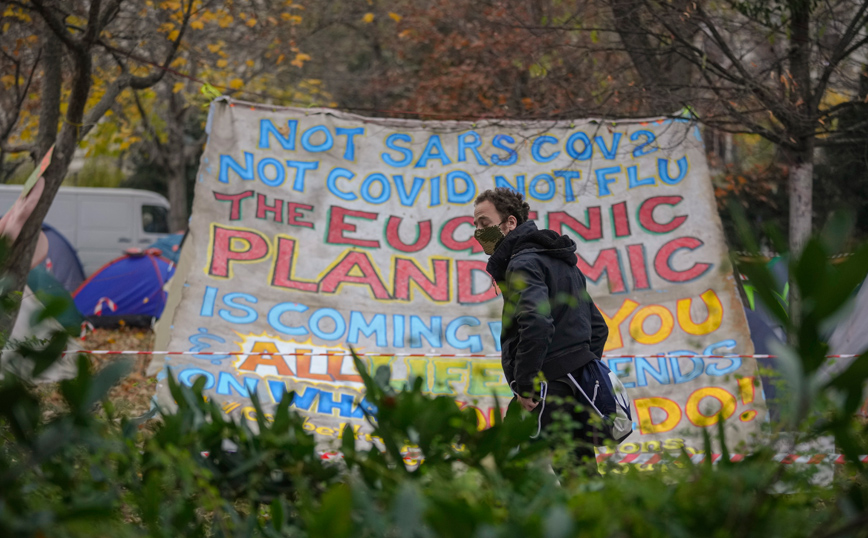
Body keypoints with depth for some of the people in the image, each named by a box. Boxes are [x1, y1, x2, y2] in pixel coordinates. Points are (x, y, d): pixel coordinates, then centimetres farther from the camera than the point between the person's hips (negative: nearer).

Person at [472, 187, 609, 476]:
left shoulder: (523, 264, -9)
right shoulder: (564, 262, 22)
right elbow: (598, 327, 26)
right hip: (579, 391, 10)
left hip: (548, 390, -10)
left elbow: (537, 324, -26)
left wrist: (525, 384, -21)